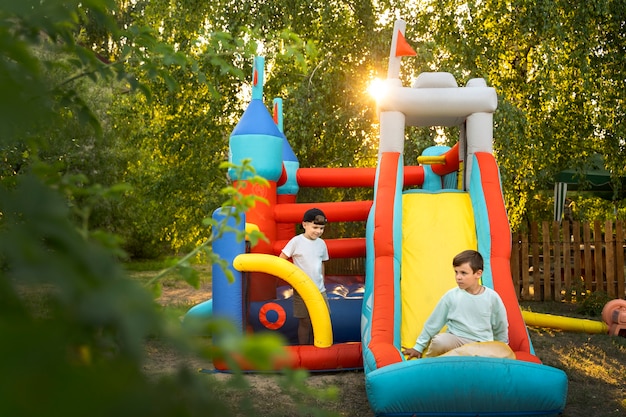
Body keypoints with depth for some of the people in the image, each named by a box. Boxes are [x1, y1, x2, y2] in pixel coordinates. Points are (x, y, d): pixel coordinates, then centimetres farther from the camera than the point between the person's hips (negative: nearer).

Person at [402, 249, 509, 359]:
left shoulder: (492, 297, -3)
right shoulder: (451, 296, -3)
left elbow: (501, 328, 13)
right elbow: (433, 323, 5)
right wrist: (419, 347, 8)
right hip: (455, 340, 0)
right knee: (439, 341, -33)